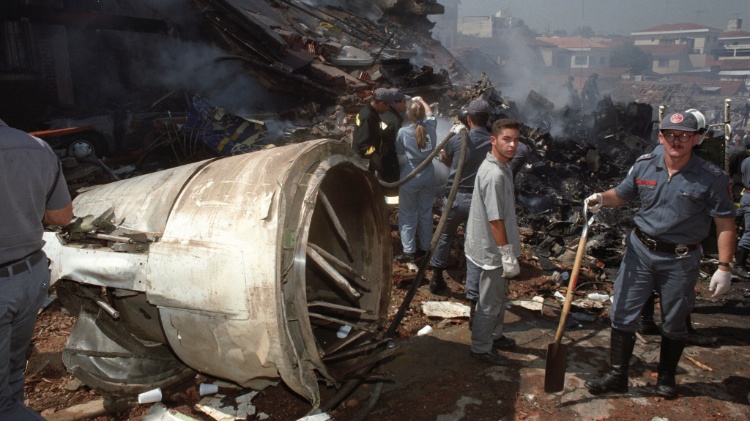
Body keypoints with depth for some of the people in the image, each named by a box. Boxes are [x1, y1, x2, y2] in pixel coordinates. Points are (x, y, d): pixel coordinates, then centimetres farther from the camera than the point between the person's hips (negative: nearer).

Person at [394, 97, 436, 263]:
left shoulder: (403, 132, -15)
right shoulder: (431, 126, -4)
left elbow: (400, 157, -4)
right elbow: (430, 113, 19)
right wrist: (421, 100, 35)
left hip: (410, 177, -4)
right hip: (428, 176, 4)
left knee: (408, 215, 6)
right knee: (426, 213, 15)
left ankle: (409, 251, 9)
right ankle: (425, 248, 25)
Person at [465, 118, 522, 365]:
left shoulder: (501, 167, 6)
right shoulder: (494, 174, -27)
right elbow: (495, 220, -26)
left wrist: (513, 237, 24)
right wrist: (508, 255, -22)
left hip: (496, 246, 10)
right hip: (493, 250, -10)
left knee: (499, 295, 25)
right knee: (489, 302, 5)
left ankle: (494, 335, 43)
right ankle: (481, 348, 21)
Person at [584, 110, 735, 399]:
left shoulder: (711, 178, -11)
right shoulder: (644, 165, -2)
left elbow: (725, 224, -8)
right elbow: (622, 195, 11)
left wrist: (724, 267, -11)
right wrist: (602, 198, -12)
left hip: (681, 260, -2)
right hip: (641, 250, 2)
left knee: (674, 323, 13)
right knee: (623, 314, 3)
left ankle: (667, 377, 35)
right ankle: (617, 376, 17)